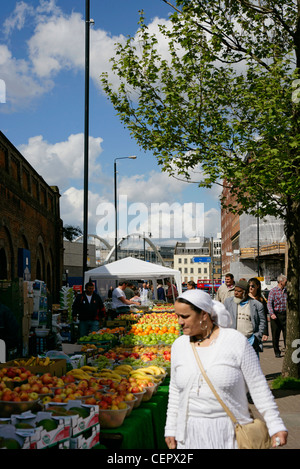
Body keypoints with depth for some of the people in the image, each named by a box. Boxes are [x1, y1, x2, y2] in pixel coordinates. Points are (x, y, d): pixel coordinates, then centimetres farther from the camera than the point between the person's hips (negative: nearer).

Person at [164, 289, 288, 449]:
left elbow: (258, 387, -6)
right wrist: (170, 429, 13)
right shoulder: (179, 345, 4)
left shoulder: (236, 341, -9)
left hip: (230, 432, -3)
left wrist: (275, 426, -7)